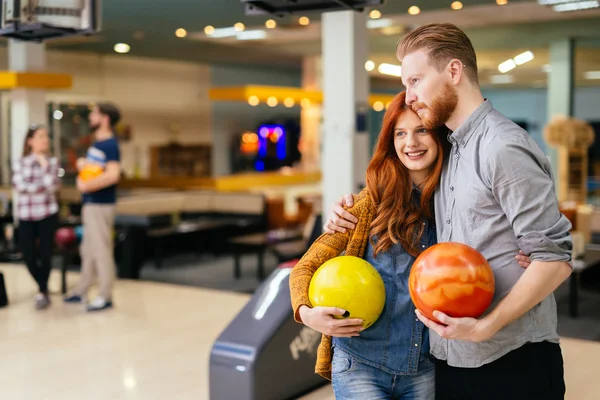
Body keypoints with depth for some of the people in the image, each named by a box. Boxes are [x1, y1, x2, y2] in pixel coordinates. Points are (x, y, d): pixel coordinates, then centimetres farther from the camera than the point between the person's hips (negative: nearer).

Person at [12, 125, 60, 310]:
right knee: (28, 256, 0)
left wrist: (45, 165, -10)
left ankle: (42, 291, 15)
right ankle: (43, 288, 25)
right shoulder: (19, 163, 4)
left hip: (47, 214, -1)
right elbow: (18, 185, -10)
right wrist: (41, 187, -11)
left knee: (45, 255, -5)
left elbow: (53, 186, -10)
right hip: (26, 216, 1)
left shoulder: (52, 162, 4)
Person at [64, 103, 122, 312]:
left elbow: (113, 175, -26)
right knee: (88, 249, 16)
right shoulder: (96, 142, 13)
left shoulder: (110, 144, -15)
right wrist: (82, 163, 5)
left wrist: (86, 186, -19)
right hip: (90, 204, 10)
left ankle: (105, 296, 3)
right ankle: (81, 291, 27)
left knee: (101, 250, -4)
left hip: (101, 204, -9)